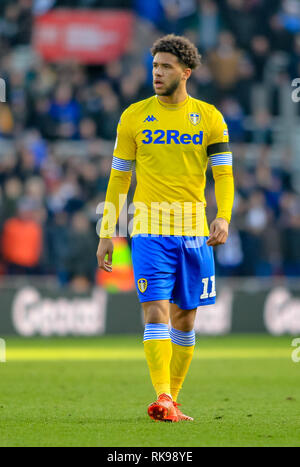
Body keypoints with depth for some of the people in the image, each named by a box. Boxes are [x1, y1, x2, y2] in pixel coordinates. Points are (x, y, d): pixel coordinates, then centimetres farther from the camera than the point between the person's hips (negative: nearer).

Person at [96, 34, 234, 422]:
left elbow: (223, 174, 3)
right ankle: (163, 399, -20)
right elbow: (119, 177, 9)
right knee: (156, 313, -14)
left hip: (193, 232, 2)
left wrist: (223, 217, -15)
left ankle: (171, 402, 17)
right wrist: (106, 234, 5)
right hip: (149, 231, -2)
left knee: (184, 319, 7)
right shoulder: (135, 116, 5)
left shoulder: (209, 117, 5)